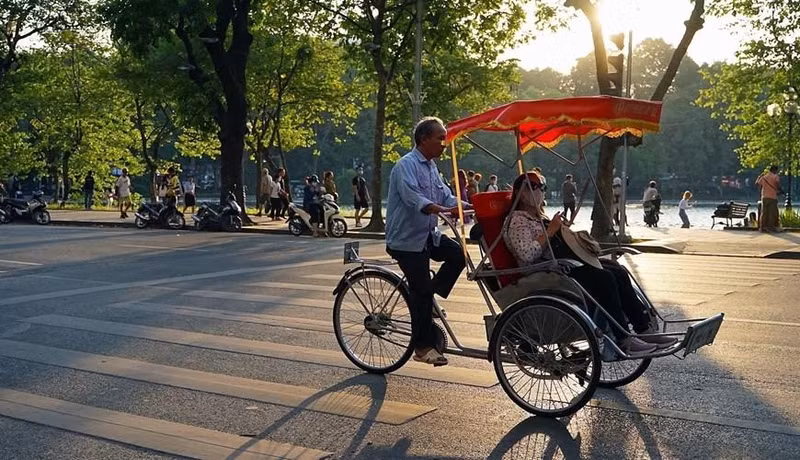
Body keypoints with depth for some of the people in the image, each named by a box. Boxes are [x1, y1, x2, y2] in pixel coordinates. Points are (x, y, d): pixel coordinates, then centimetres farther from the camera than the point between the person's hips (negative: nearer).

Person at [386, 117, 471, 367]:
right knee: (420, 289, -5)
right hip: (407, 238, -8)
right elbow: (411, 196, -32)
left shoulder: (431, 166, 13)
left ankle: (429, 295, 9)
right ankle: (422, 347, 6)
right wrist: (441, 210, -45)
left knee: (458, 254, -7)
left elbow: (446, 196, 11)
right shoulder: (407, 165, -16)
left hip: (428, 235, 8)